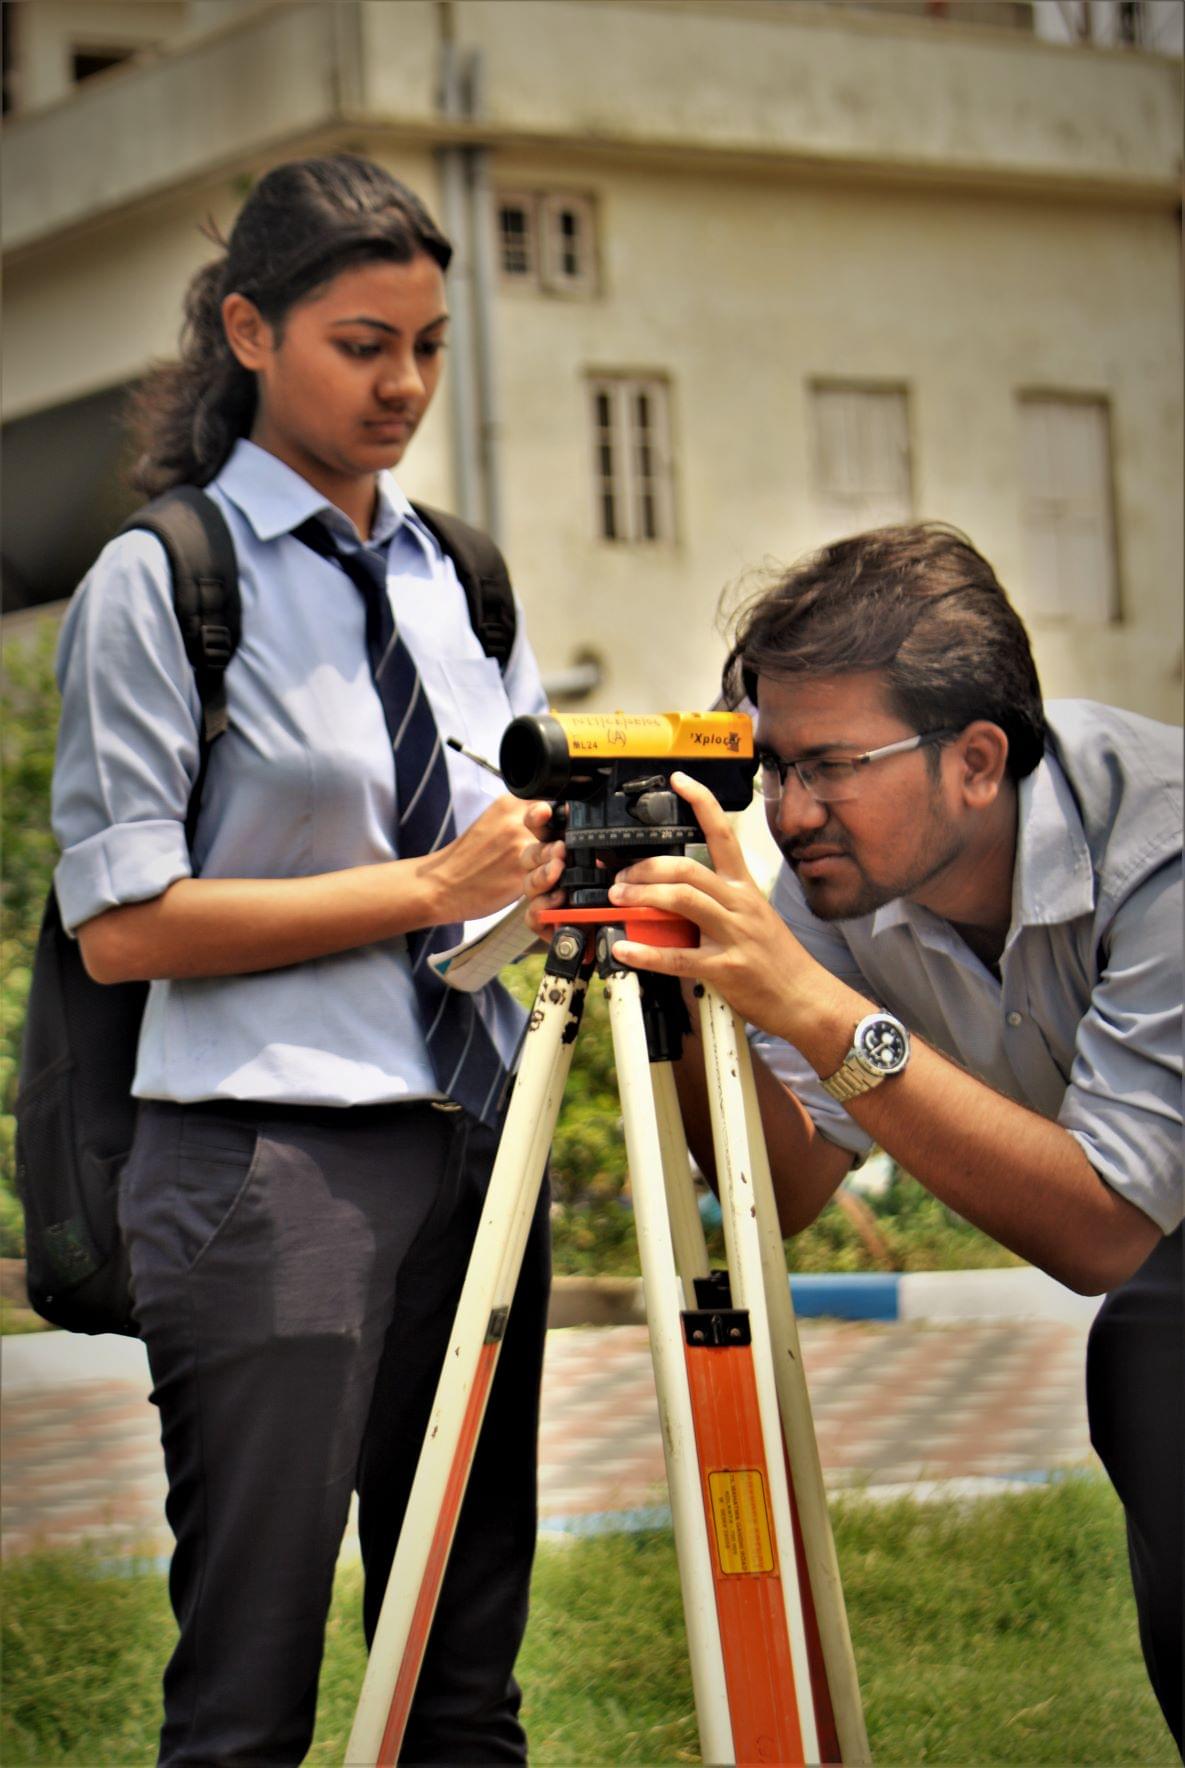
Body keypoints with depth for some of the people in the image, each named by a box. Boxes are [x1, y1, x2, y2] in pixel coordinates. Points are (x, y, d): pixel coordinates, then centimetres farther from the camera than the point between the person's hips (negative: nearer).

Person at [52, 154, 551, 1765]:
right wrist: (426, 888, -13)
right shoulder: (161, 580, -3)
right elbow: (124, 923, -10)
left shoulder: (461, 577, 15)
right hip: (269, 1165, -6)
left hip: (474, 1150, 6)